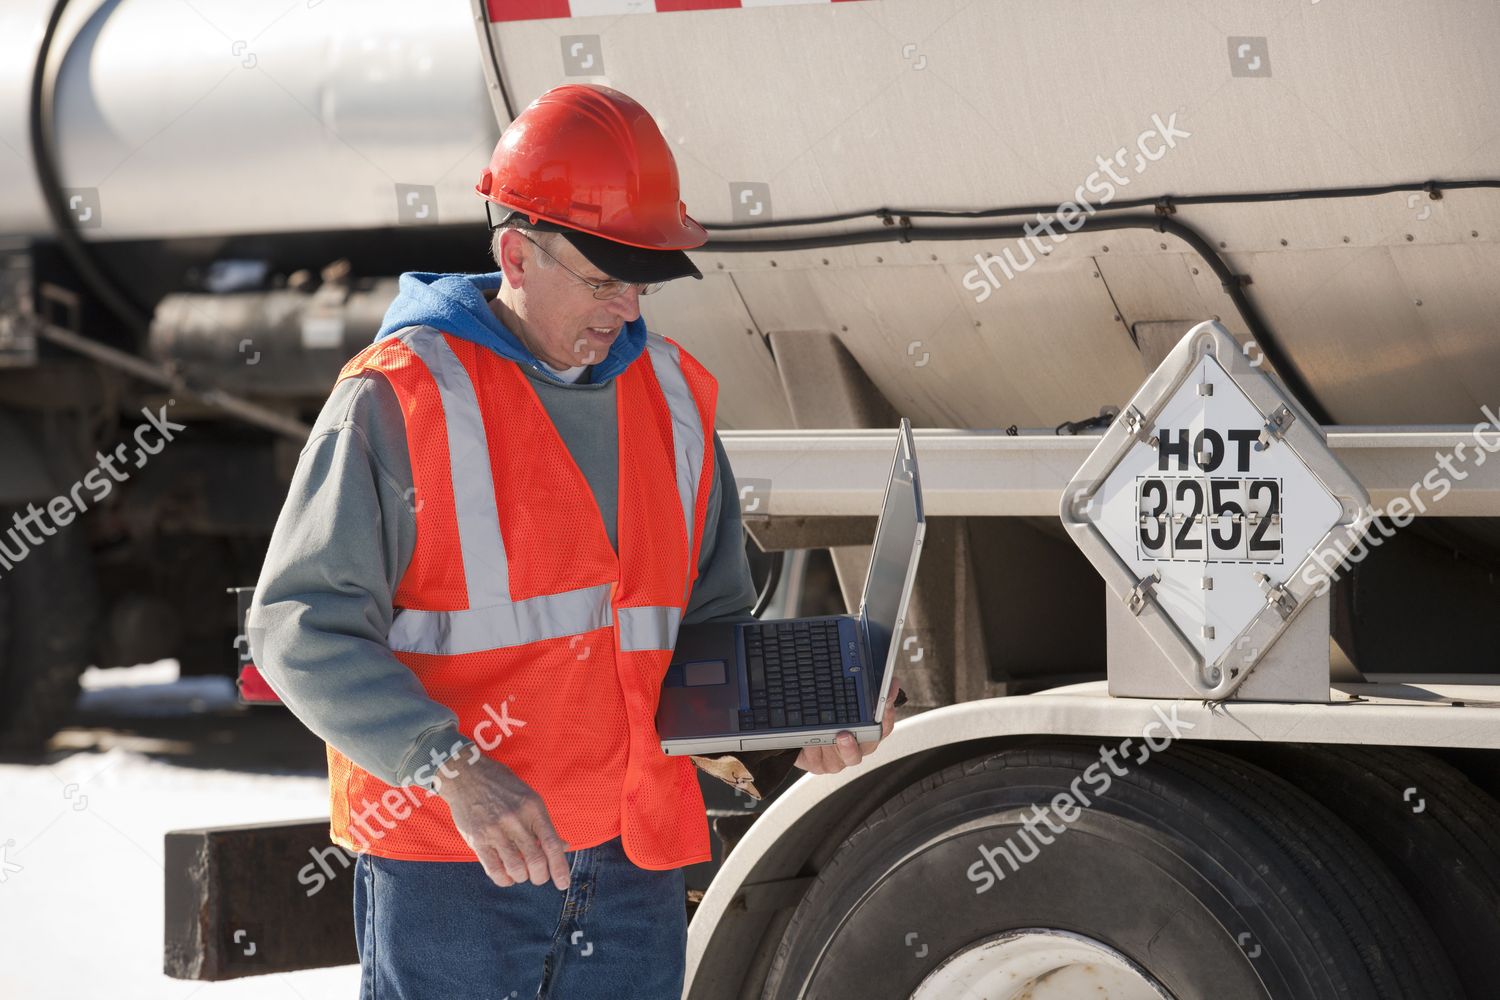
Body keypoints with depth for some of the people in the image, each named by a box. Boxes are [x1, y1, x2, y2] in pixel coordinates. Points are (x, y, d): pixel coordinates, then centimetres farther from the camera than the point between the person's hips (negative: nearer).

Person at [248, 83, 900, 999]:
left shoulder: (672, 398, 12)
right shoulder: (400, 398, -7)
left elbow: (709, 623, 21)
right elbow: (304, 628, -12)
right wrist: (456, 772, -22)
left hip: (636, 863, 5)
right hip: (447, 866, -5)